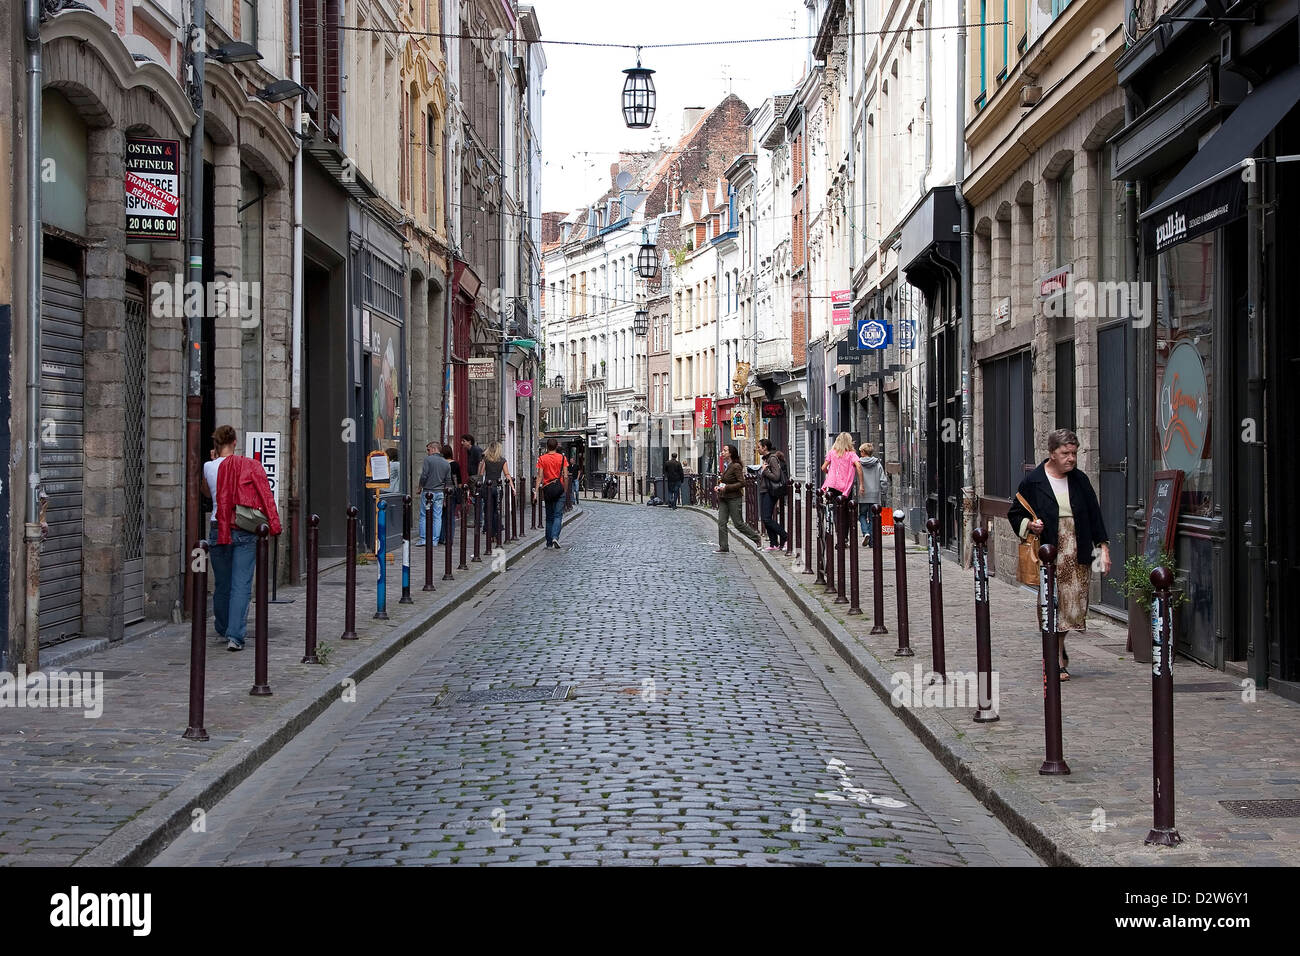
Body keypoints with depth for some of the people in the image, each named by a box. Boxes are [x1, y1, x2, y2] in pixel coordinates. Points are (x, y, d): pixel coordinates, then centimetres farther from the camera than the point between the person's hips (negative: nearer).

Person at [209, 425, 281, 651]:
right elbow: (266, 496, -6)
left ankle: (223, 630, 32)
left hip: (218, 529, 2)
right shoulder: (251, 465, -2)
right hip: (245, 531, -2)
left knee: (221, 585, 15)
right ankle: (235, 636, -12)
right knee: (241, 586, -4)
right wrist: (274, 525, -3)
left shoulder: (209, 468, 3)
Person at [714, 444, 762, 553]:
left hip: (734, 499, -8)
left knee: (738, 524, 0)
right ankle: (723, 547, 3)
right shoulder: (725, 466, 12)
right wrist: (718, 486, 6)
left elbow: (742, 483, -18)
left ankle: (757, 539, 18)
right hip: (723, 499, 8)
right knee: (721, 523, 0)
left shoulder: (736, 466, -14)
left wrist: (727, 487, -21)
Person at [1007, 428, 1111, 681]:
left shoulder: (1080, 480, 9)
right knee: (1051, 608, -5)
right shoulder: (1032, 482, -1)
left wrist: (1103, 547, 7)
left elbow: (1094, 515, 13)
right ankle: (1057, 662, 4)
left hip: (1078, 556, 3)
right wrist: (1029, 525, -13)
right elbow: (1015, 515, 7)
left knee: (1074, 607, 2)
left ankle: (1057, 647, 28)